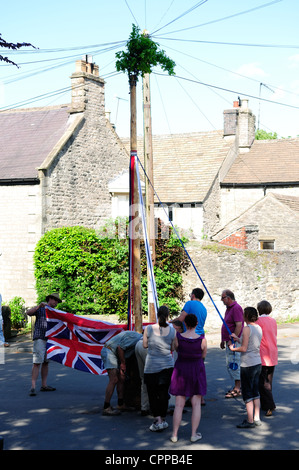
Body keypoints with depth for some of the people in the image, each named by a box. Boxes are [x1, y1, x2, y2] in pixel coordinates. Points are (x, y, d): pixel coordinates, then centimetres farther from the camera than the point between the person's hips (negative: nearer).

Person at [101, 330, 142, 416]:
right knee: (114, 380, -15)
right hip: (109, 351, -10)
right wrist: (123, 363, -13)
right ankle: (106, 408, -16)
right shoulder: (135, 338, -20)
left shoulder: (140, 337, 11)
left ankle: (120, 405, 15)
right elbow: (120, 347, -22)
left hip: (115, 353, 10)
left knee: (121, 379, 9)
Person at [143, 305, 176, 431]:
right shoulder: (172, 330, -8)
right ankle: (163, 419, 20)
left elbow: (145, 345, 0)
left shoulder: (148, 329, -11)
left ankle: (158, 420, -6)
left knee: (152, 393, 6)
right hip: (167, 365, 2)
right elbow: (173, 348, 2)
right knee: (163, 393, 14)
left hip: (152, 366, -2)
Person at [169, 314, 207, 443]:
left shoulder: (178, 337, -12)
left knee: (179, 404, 8)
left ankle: (174, 434, 11)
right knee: (196, 404, 9)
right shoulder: (202, 339, -13)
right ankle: (194, 434, 9)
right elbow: (203, 355, 1)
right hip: (197, 370, -1)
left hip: (181, 370, 1)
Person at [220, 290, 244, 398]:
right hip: (229, 342, 11)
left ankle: (237, 389, -4)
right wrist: (223, 340, 23)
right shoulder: (229, 308, 17)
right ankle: (237, 386, 21)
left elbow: (239, 325, -23)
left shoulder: (236, 308, -16)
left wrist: (232, 340, -24)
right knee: (229, 365, 13)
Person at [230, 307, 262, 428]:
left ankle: (250, 421, 2)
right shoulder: (259, 328, 8)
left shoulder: (247, 329, -16)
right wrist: (238, 339, 24)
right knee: (255, 392, 15)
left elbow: (244, 349, -18)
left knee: (247, 393, 0)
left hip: (248, 364, -8)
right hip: (258, 363, 8)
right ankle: (256, 418, 18)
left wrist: (233, 348, 0)